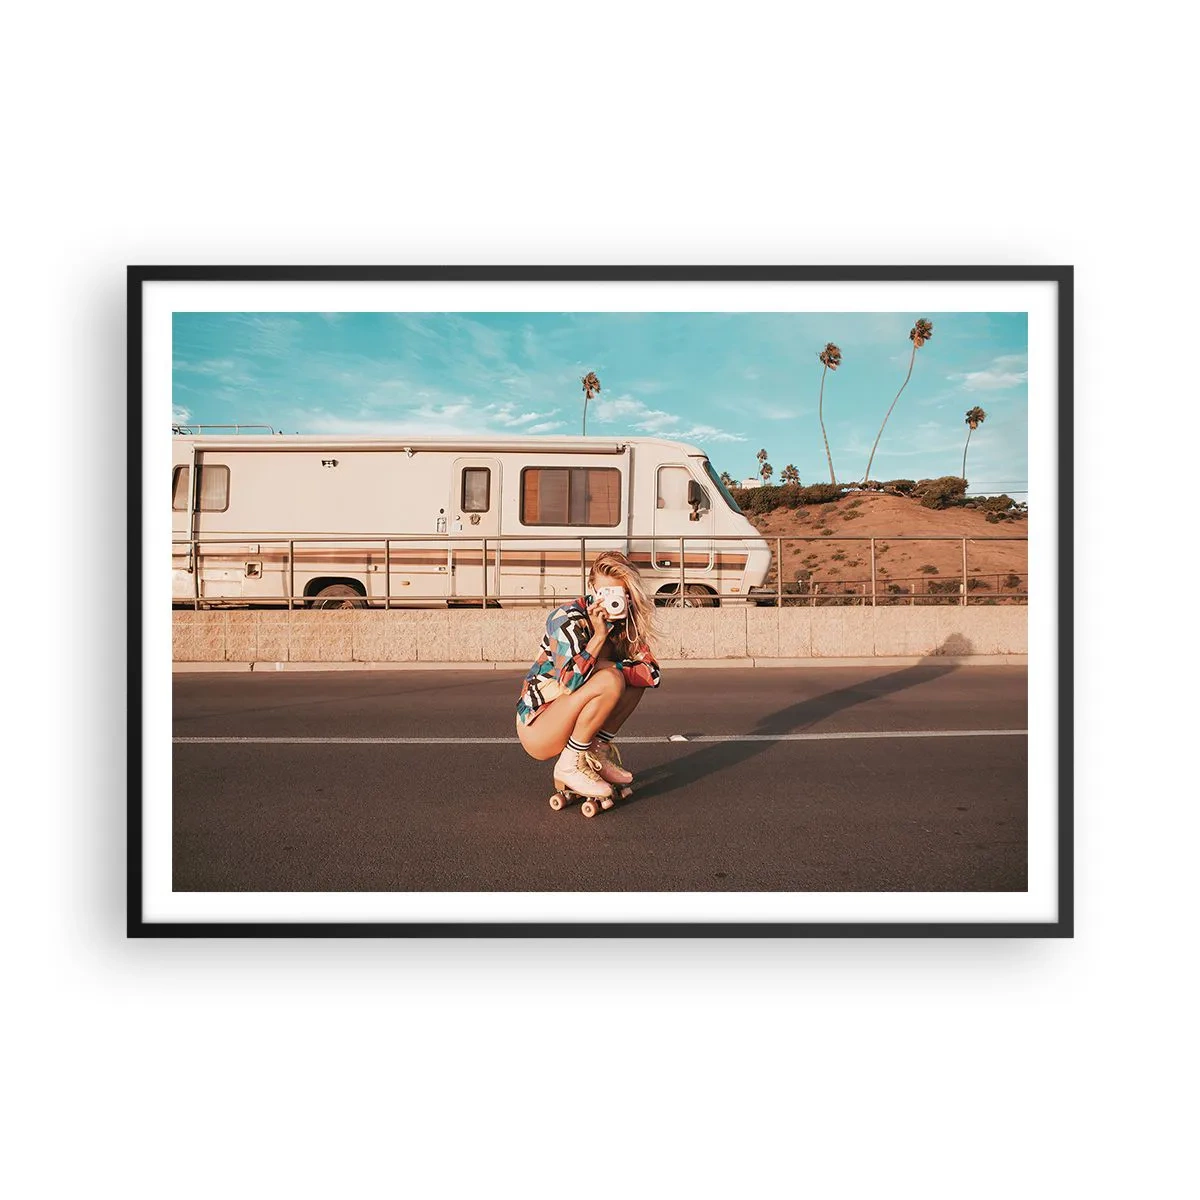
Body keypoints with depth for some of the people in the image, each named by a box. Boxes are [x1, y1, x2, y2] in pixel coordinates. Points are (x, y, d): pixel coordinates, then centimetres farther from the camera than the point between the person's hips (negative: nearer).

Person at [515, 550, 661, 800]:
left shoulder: (623, 623, 1)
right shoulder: (568, 619, -20)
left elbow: (653, 674, -9)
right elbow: (569, 682, -33)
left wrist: (607, 666, -20)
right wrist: (599, 636, -28)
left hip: (567, 721, 7)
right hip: (537, 730, -7)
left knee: (634, 672, -4)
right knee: (610, 680, -29)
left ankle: (597, 753, 0)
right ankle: (570, 766, -14)